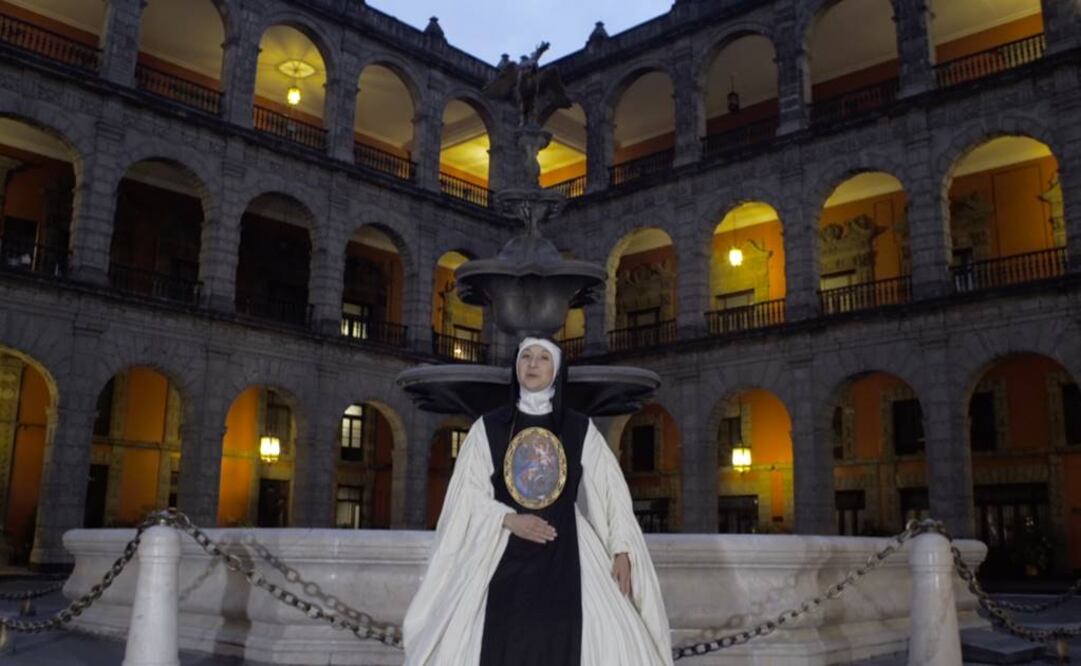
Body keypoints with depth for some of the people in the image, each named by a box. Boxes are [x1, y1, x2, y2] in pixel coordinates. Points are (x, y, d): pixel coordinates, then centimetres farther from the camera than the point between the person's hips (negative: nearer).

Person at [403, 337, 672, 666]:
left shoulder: (580, 428, 7)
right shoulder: (487, 427, 6)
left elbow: (611, 489, 4)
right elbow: (467, 494, 4)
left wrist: (622, 549, -7)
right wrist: (510, 520, -12)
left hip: (565, 551, 1)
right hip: (503, 551, 0)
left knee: (608, 634, -16)